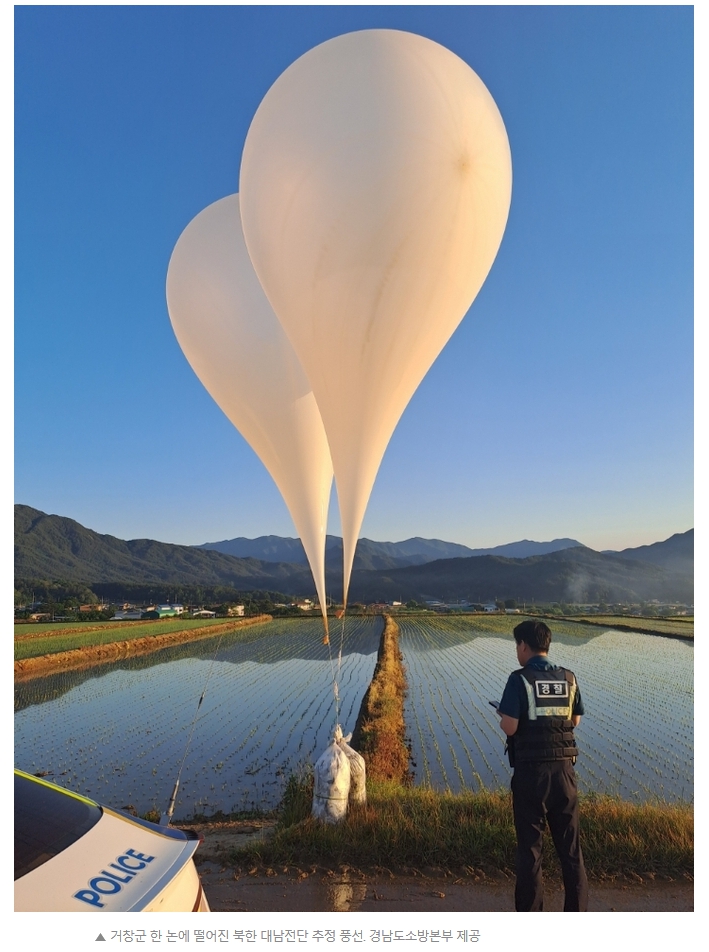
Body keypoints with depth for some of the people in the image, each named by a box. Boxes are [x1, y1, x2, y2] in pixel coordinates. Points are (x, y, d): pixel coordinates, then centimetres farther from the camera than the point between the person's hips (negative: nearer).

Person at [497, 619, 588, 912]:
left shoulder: (519, 679, -14)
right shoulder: (568, 679, 1)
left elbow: (510, 728, -17)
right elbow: (575, 720, 13)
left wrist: (503, 715, 4)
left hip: (530, 770, -4)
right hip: (564, 769, 4)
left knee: (530, 845, 10)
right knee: (570, 844, 15)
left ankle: (530, 913, 18)